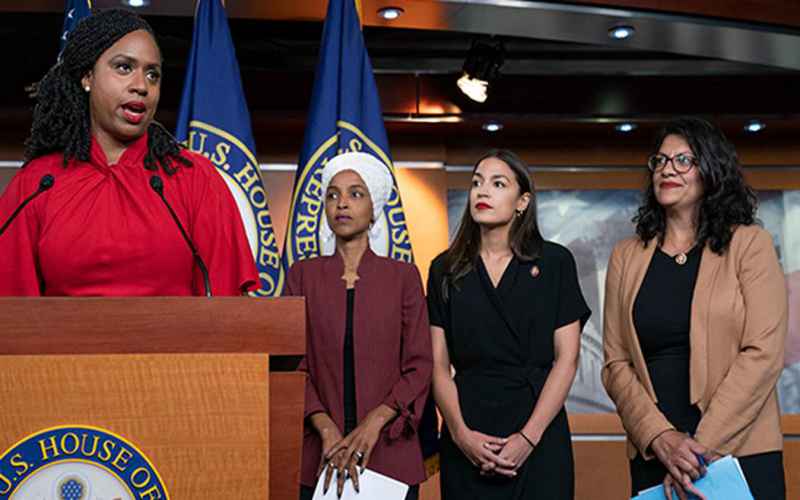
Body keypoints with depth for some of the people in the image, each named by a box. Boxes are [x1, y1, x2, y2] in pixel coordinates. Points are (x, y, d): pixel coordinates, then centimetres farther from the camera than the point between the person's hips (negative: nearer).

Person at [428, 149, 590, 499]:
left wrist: (528, 437, -12)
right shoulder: (445, 269, 6)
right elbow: (438, 365, 2)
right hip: (467, 440, 1)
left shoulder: (555, 262, 0)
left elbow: (566, 358, -3)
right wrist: (460, 433, -12)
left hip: (540, 436, -1)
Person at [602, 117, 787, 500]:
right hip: (652, 455, 3)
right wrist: (660, 437, -12)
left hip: (741, 454, -2)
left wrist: (702, 446, -15)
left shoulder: (750, 245, -1)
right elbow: (616, 363, 3)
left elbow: (763, 353, -9)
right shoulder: (627, 256, 7)